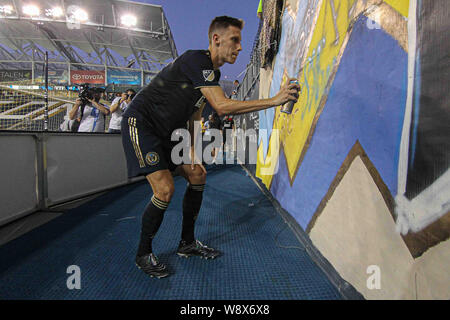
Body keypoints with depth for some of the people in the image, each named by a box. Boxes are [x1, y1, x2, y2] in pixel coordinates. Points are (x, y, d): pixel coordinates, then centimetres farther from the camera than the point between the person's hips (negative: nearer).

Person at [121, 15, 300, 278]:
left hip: (164, 132, 10)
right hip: (140, 124, -9)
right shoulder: (197, 60, -20)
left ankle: (187, 243, 21)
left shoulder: (213, 72, 10)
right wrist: (275, 100, -29)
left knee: (197, 176, 6)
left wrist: (192, 153, 4)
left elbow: (195, 112, 13)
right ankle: (143, 255, 7)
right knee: (165, 189, -19)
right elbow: (222, 107, -32)